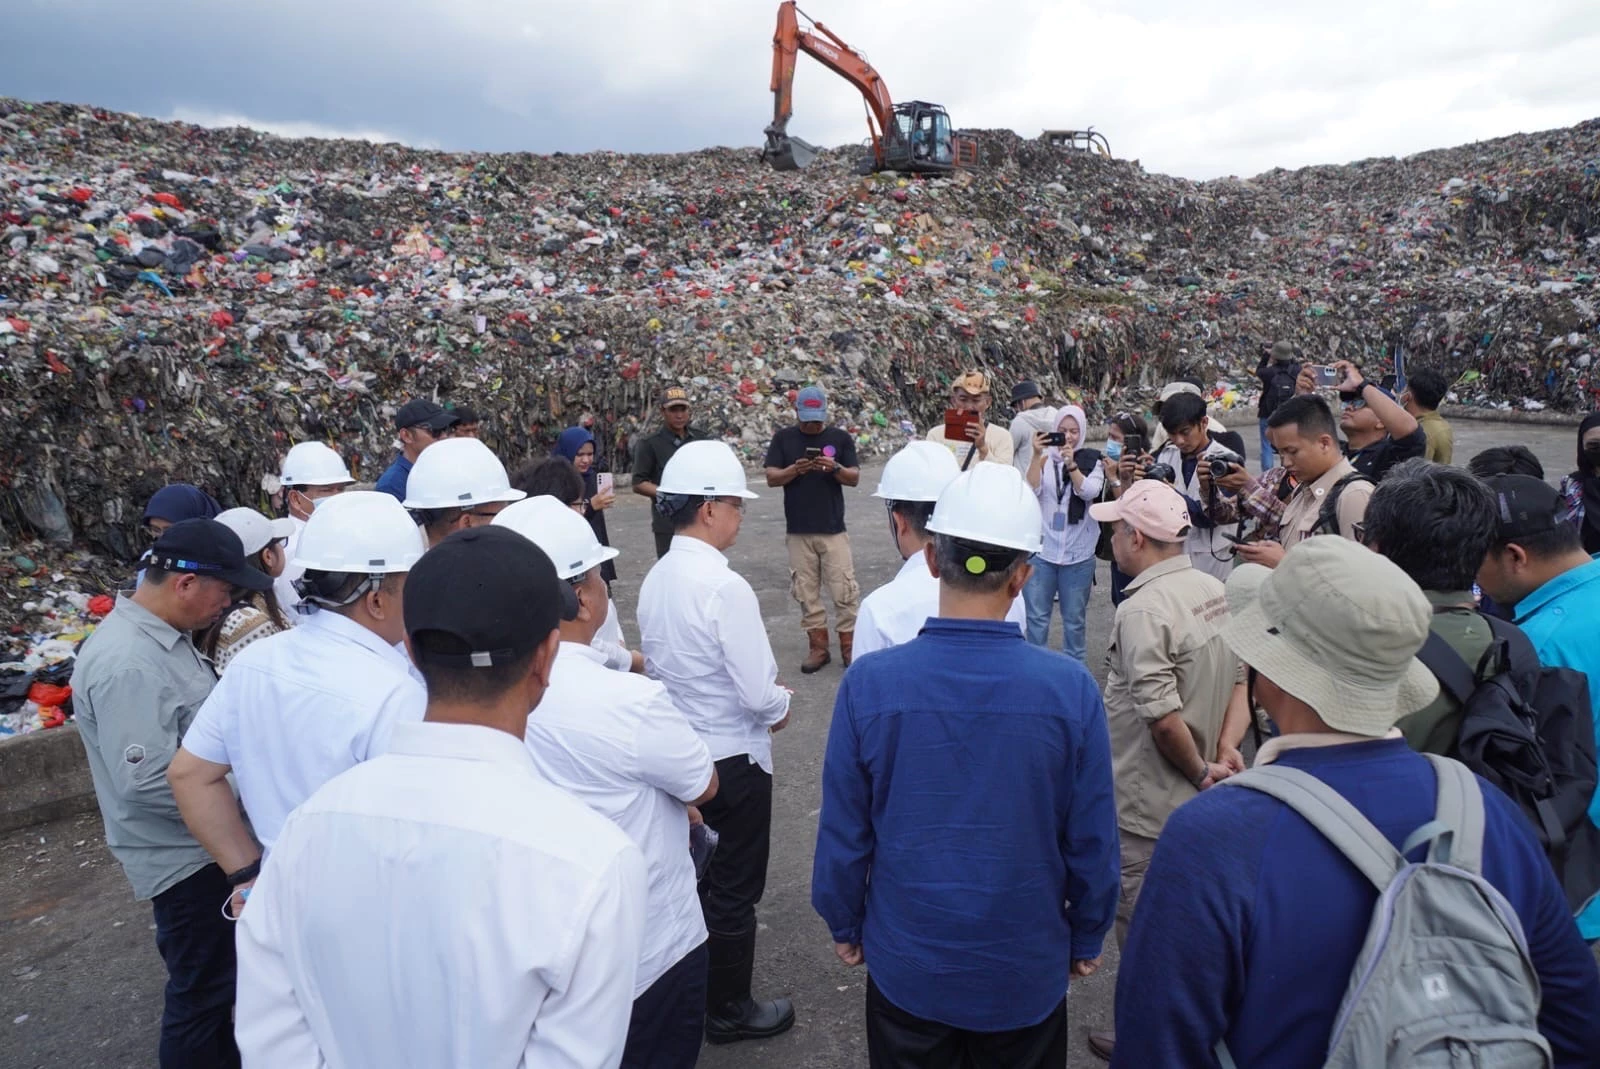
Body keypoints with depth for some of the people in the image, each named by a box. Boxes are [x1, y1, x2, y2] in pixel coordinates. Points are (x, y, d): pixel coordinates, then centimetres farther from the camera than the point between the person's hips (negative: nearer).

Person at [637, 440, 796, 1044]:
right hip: (732, 760, -7)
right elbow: (758, 693, -24)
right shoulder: (724, 586, -26)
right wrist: (781, 706, -4)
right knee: (734, 890, 11)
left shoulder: (655, 579, -2)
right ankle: (729, 1011, 29)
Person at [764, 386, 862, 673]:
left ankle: (849, 645, 10)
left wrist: (835, 468, -20)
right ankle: (818, 646, 16)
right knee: (806, 592, 6)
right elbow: (772, 477, 0)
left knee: (844, 590, -1)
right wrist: (795, 469, -18)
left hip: (833, 529, -1)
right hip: (798, 531, 1)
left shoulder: (840, 438, 3)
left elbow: (855, 477, 1)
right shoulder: (783, 438, 5)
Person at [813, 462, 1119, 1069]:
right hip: (1026, 971, 0)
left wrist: (844, 926, 8)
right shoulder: (1071, 688, -21)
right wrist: (1086, 939, 8)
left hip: (907, 967, 0)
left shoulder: (868, 683, -21)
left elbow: (843, 833, -10)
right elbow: (1092, 840, -10)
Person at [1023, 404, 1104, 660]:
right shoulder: (1044, 458, 2)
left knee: (1075, 618, 10)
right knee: (1036, 617, 5)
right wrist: (1037, 456, -19)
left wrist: (1071, 464, -22)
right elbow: (1031, 490, -11)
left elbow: (1089, 491, -12)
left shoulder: (1092, 461, 3)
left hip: (1078, 553, 0)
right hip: (1041, 550, 0)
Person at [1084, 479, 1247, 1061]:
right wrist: (1227, 747, -4)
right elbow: (1240, 681, 7)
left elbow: (1163, 717, -29)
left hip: (1148, 806, -9)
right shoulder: (1214, 590, 2)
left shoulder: (1142, 609, -26)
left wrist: (1200, 770, -13)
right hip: (1196, 798, 9)